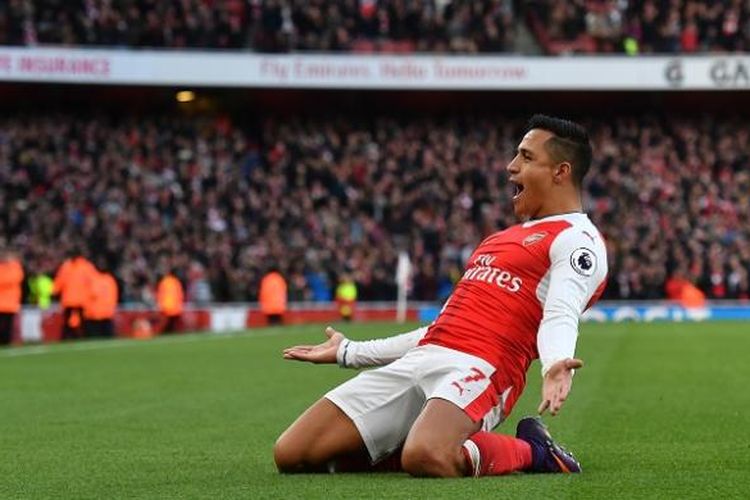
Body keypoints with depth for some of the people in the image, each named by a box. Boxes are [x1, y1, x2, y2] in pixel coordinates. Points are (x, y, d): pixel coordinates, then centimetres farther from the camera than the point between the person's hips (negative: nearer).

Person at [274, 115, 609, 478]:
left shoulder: (576, 239, 3)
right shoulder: (504, 239, 30)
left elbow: (561, 317, -16)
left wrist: (556, 366, -40)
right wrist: (349, 353, 38)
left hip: (477, 367, -8)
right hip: (418, 359, 8)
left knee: (425, 458, -41)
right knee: (292, 456, -7)